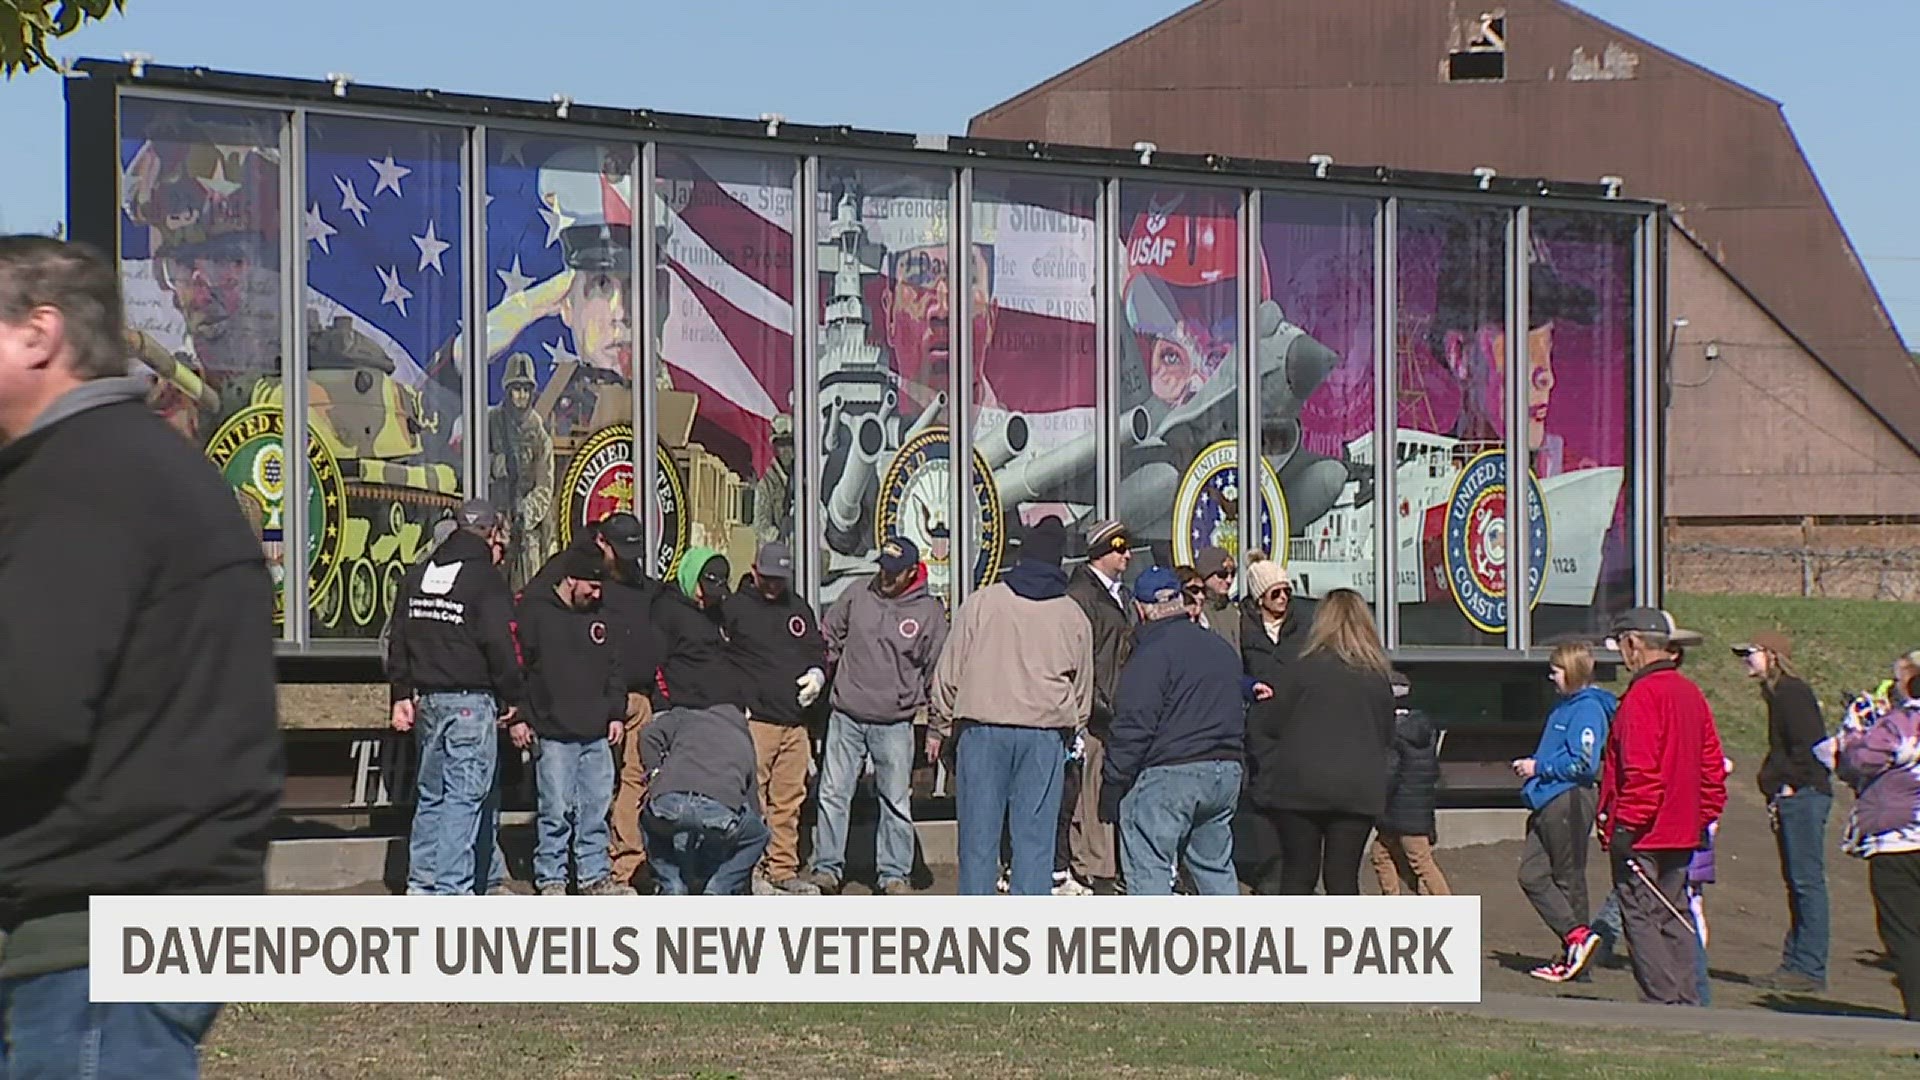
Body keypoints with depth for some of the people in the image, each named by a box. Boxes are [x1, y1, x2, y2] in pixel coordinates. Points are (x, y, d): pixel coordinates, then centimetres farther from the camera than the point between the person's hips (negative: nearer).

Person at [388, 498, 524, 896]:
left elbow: (399, 639, 15)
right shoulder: (487, 579, -9)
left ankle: (421, 884, 17)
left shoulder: (417, 576, 13)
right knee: (464, 796, -6)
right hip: (471, 701, -7)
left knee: (431, 795, 15)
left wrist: (402, 693, 18)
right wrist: (512, 698, -3)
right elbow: (499, 644, -13)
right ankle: (451, 887, -10)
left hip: (427, 699, 7)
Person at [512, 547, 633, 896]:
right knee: (556, 809, -6)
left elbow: (614, 669, 23)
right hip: (553, 734, -6)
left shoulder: (598, 617, 16)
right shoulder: (534, 612, -3)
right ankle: (550, 879, 2)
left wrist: (616, 713, 14)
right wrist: (517, 717, -9)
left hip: (596, 735, 6)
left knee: (596, 808, 6)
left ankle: (595, 876, 14)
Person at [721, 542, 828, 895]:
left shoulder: (798, 609, 20)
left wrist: (816, 675, 5)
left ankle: (784, 869, 13)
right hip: (753, 720, -5)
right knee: (752, 797, -10)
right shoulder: (734, 608, 4)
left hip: (794, 721, 5)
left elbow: (818, 650, 27)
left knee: (789, 799, 6)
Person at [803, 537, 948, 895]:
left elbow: (937, 672, 5)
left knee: (896, 801, 4)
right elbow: (828, 641, 17)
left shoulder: (929, 611, -2)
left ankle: (893, 874, 12)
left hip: (895, 722, -2)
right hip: (846, 717, 2)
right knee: (833, 795, 2)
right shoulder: (855, 599, 3)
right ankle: (827, 868, 9)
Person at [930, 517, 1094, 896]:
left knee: (979, 833, 3)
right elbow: (1083, 688, 16)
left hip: (982, 728, -1)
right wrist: (1070, 728, 29)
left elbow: (949, 673, 3)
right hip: (1046, 733, 1)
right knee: (1035, 833, 3)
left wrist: (938, 727, 12)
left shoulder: (982, 602, 1)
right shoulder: (1074, 616, 8)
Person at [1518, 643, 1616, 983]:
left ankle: (1576, 940, 2)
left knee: (1568, 879, -3)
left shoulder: (1588, 709, -12)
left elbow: (1583, 763, -19)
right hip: (1548, 804, 9)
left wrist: (1538, 768, -11)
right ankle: (1577, 937, 2)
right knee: (1531, 875, 2)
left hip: (1569, 801, -9)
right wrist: (1531, 767, 8)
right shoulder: (1565, 707, 17)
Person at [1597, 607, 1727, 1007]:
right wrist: (1705, 816, 19)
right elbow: (1712, 767, 15)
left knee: (1641, 918, -5)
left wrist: (1625, 826, -19)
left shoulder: (1643, 695, -15)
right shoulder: (1691, 693, 12)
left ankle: (1665, 1002, -10)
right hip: (1682, 833, 9)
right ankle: (1687, 1002, 13)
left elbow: (1641, 770, -21)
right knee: (1674, 918, 13)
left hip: (1642, 835, -9)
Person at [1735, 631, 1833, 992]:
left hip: (1804, 796, -11)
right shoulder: (1779, 693, 19)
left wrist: (1789, 785, -15)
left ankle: (1810, 969, -9)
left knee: (1807, 881, -9)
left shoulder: (1792, 692, -11)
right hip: (1792, 800, 11)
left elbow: (1809, 745, -19)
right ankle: (1795, 962, 14)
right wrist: (1775, 790, 14)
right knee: (1796, 882, 11)